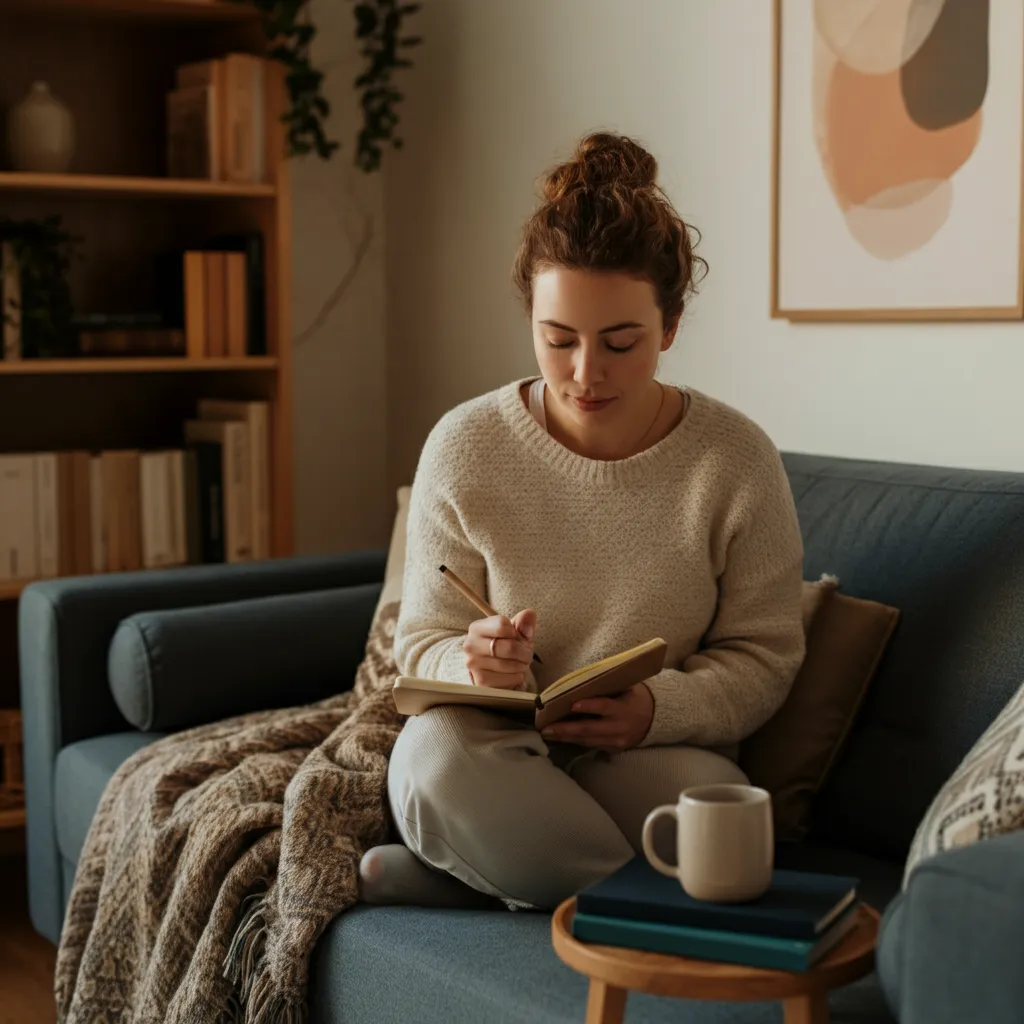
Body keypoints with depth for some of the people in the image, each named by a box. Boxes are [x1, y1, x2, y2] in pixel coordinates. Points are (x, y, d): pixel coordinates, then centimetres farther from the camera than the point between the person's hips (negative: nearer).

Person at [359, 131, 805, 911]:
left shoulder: (736, 459, -5)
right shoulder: (464, 447, -4)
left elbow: (763, 656, 0)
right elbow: (421, 643, 3)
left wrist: (660, 708, -21)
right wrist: (472, 664, -22)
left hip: (648, 757, 1)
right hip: (501, 749, -1)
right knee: (439, 746, -36)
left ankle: (452, 880, -14)